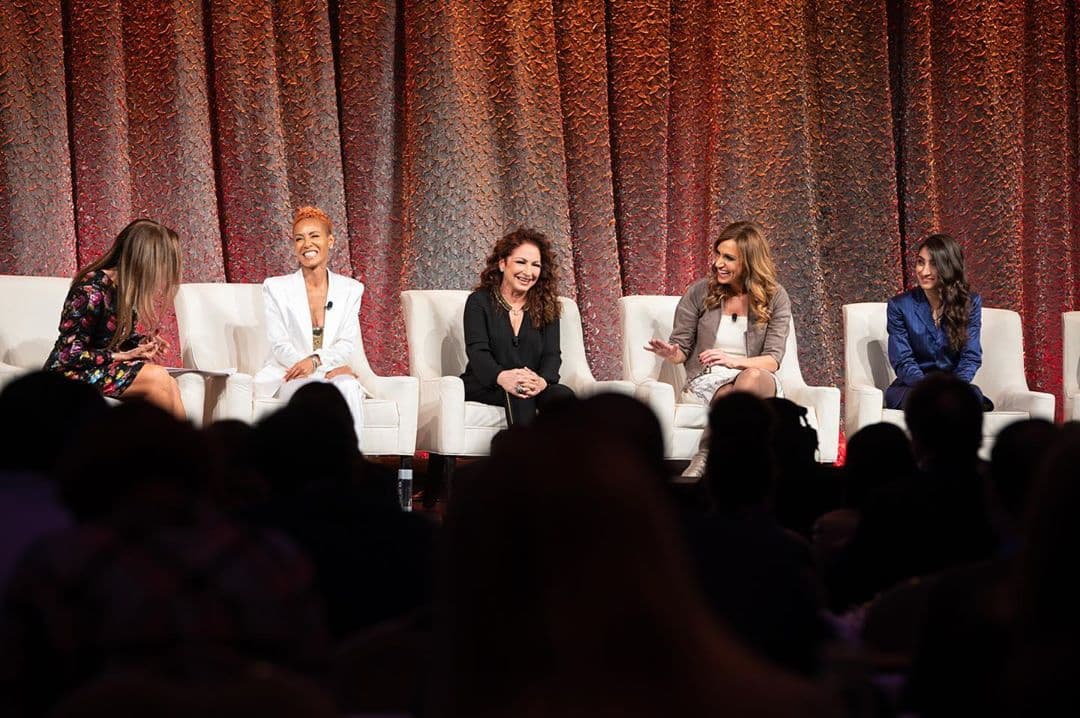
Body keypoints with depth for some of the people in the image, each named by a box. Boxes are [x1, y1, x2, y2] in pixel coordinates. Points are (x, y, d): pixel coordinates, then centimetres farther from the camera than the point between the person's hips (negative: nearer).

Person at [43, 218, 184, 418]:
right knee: (157, 377, -24)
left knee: (169, 384, -19)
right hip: (70, 374, -7)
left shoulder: (129, 288, 4)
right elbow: (68, 355, -18)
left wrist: (143, 342, -4)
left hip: (106, 367, 7)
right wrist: (123, 356, -17)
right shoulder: (92, 290, -20)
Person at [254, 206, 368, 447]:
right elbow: (280, 346, -3)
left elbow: (347, 344, 2)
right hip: (288, 376, -2)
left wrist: (315, 361, -21)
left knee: (348, 386, -34)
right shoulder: (275, 288, 5)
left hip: (334, 374, 2)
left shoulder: (351, 289, 11)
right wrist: (328, 369, -17)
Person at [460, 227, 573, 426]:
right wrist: (502, 377, -33)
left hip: (536, 385, 3)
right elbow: (477, 351, -8)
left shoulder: (546, 308, 16)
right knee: (519, 395, -37)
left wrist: (542, 380, -25)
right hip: (484, 386, -3)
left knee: (564, 395, -31)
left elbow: (552, 354, 2)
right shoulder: (479, 302, 7)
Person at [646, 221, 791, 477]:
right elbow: (682, 348, 8)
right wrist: (671, 353, -18)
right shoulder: (699, 292, 3)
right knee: (733, 397, -39)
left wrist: (734, 361, -22)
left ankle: (706, 458, -36)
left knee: (751, 380, -40)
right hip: (707, 379, 0)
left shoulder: (775, 297, 2)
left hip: (756, 376, 1)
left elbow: (773, 359, -3)